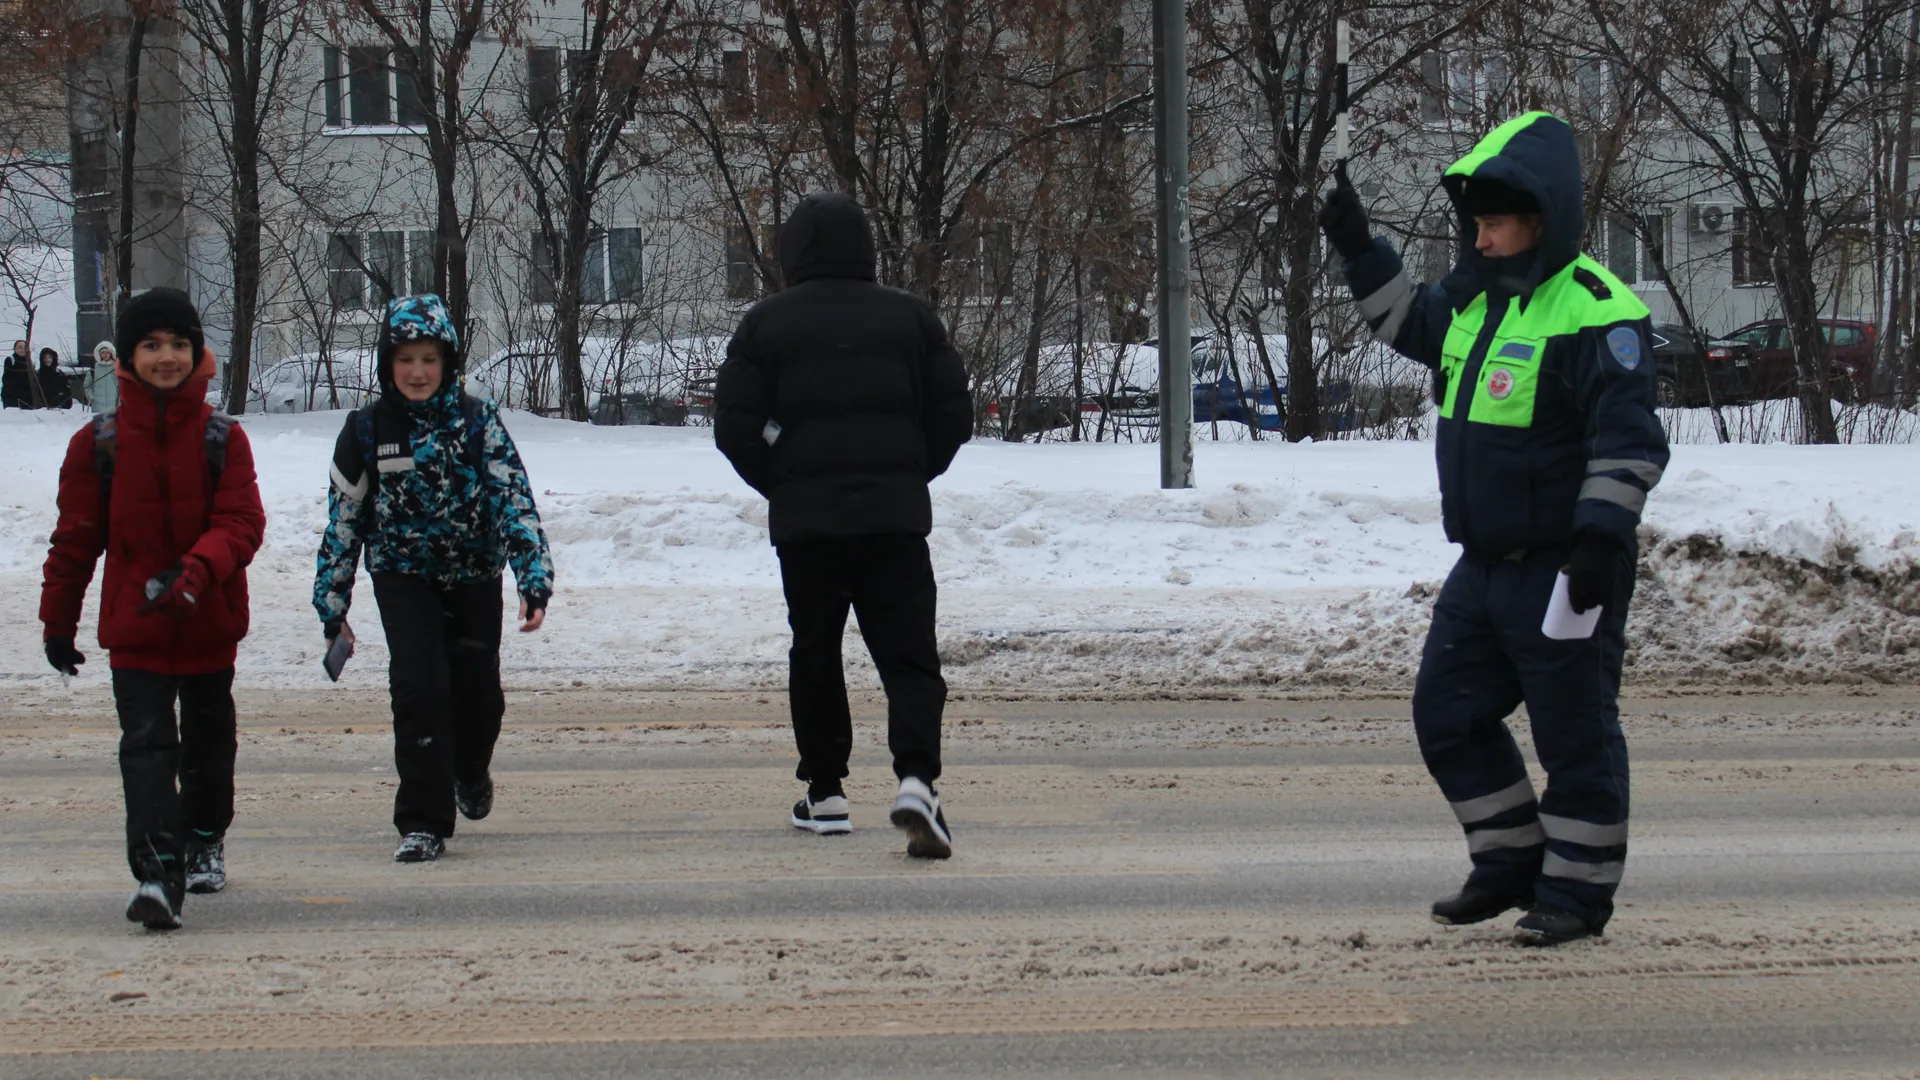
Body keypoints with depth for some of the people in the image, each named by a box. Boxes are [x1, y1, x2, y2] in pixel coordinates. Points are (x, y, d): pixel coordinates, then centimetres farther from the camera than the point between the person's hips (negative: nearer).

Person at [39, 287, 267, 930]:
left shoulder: (222, 439, -4)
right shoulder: (99, 443, -3)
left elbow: (242, 523, -12)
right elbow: (76, 538, 4)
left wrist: (195, 571, -31)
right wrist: (58, 622, 8)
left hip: (210, 624, 1)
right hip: (134, 625, -1)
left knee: (207, 743, 18)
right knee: (146, 743, -15)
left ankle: (204, 841, 41)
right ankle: (158, 874, -23)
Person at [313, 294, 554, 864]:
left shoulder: (476, 420, -6)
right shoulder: (367, 430, -3)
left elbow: (515, 497, -8)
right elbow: (344, 518, 4)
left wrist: (534, 577, -18)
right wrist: (331, 602, 5)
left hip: (474, 576, 1)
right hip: (403, 576, -1)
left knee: (478, 692, 7)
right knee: (419, 688, -15)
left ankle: (470, 773, 43)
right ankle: (423, 823, -9)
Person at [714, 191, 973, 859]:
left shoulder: (765, 325, 1)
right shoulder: (909, 317, 5)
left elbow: (735, 427, -2)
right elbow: (953, 415, 6)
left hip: (804, 518, 0)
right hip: (896, 516, 0)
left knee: (814, 654, 13)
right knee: (909, 654, -2)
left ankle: (824, 792, 15)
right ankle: (916, 778, -22)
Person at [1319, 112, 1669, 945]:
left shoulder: (1596, 313, -16)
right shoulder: (1475, 296, 10)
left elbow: (1629, 441, -18)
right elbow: (1412, 324, 31)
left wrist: (1602, 535, -23)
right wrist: (1359, 253, 22)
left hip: (1563, 569, -9)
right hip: (1484, 564, 9)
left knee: (1575, 732, 1)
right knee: (1447, 713, 13)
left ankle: (1578, 887, 12)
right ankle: (1512, 862, 25)